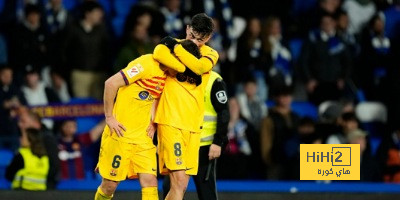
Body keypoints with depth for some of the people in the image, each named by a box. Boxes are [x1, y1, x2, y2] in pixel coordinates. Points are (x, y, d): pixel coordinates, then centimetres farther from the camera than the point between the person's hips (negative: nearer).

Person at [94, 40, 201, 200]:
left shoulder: (166, 74, 7)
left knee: (150, 183, -7)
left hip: (143, 137, 7)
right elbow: (111, 83, -18)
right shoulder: (147, 64, -16)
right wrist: (109, 117, -15)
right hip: (121, 134, -7)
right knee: (110, 185, 2)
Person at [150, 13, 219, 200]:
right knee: (179, 182, -15)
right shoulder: (171, 43, 3)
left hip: (193, 125, 4)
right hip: (171, 121, -4)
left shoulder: (210, 54, 11)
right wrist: (187, 67, -18)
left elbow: (199, 67, -13)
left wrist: (176, 47, -11)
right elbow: (159, 54, -23)